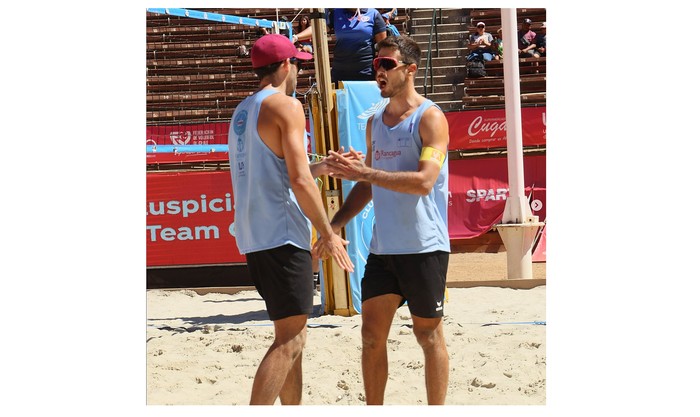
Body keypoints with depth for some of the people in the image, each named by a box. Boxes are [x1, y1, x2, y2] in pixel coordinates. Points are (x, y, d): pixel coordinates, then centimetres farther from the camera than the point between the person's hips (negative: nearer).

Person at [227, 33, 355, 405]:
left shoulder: (242, 112, 18)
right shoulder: (286, 106, -9)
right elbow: (299, 181, -17)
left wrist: (324, 166, 32)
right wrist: (328, 234, -10)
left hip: (254, 236, 9)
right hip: (282, 236, -9)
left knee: (292, 335, 17)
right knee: (289, 340, -10)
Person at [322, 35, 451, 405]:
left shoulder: (430, 118, -9)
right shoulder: (375, 123, 14)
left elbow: (425, 181, -21)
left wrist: (364, 172, -25)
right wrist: (334, 225, 11)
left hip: (424, 247, -7)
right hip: (382, 247, 7)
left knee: (429, 335, 3)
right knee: (372, 335, 5)